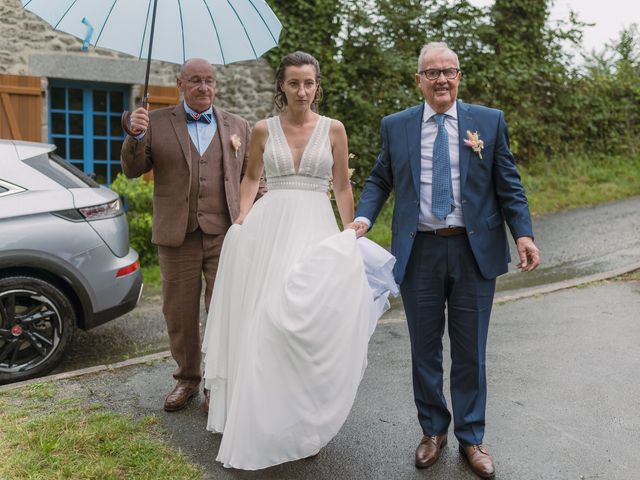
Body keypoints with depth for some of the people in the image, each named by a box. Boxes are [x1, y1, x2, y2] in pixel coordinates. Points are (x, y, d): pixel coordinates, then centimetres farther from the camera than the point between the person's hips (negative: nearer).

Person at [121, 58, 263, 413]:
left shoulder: (238, 126, 9)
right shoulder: (157, 122, 5)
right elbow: (132, 170, 3)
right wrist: (136, 137, -15)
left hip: (226, 234, 0)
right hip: (177, 236, 0)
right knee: (180, 313, 11)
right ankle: (187, 378, 30)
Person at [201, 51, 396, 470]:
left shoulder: (333, 129, 5)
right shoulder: (263, 130, 7)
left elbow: (343, 187, 10)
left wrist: (352, 237, 7)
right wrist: (243, 218, 4)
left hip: (315, 231, -1)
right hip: (267, 228, 1)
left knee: (307, 324, -6)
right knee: (261, 322, 0)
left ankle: (302, 423, 12)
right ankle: (261, 420, 17)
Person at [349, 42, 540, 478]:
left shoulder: (489, 122, 3)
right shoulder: (395, 126, 5)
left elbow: (508, 185, 3)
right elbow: (379, 180, 10)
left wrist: (524, 234, -9)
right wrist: (364, 217, -8)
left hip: (475, 251, 0)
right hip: (419, 252, 1)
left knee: (470, 351, 10)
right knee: (425, 349, 12)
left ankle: (471, 438, 29)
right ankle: (433, 431, 33)